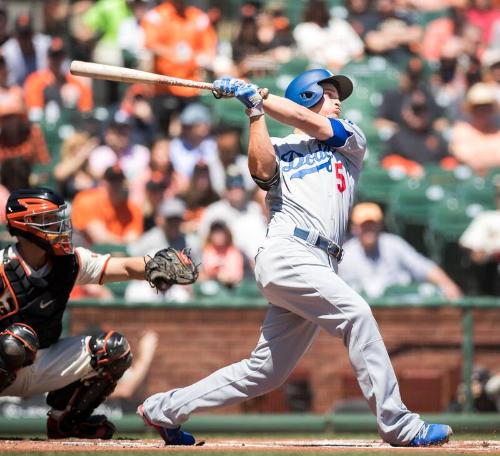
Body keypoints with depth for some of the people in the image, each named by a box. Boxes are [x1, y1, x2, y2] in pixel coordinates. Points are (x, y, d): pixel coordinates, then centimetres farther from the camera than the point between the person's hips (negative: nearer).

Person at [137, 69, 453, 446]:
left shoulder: (350, 141, 23)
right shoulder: (279, 149, 14)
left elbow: (310, 124, 5)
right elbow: (262, 169, -9)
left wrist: (256, 95, 6)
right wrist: (256, 112, -7)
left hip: (319, 267, 5)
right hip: (287, 255, -5)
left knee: (264, 373, 5)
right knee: (356, 313, -24)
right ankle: (398, 425, -26)